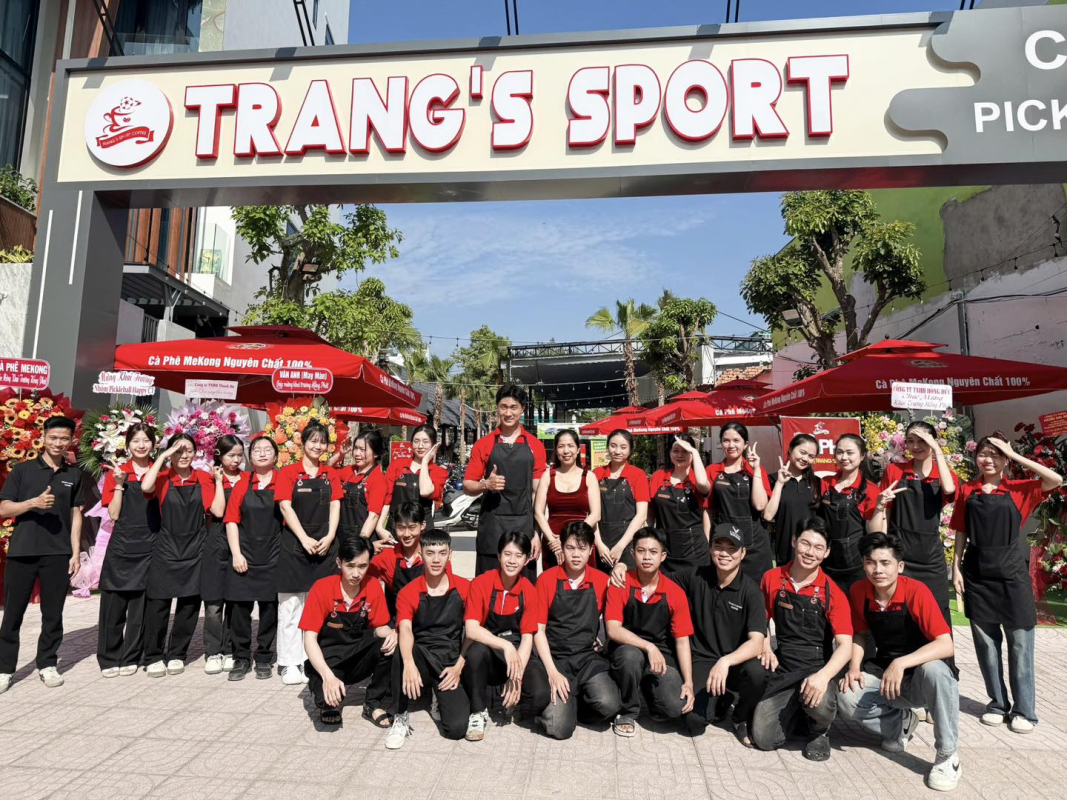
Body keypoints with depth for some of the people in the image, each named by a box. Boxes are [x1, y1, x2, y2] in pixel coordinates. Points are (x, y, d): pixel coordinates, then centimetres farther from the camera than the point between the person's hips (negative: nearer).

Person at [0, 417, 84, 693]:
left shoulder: (74, 475, 7)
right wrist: (34, 502, -19)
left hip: (58, 553, 1)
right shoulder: (22, 469, 2)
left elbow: (76, 514, 8)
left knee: (53, 613, 7)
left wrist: (76, 553, 2)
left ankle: (47, 664, 19)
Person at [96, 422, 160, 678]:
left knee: (140, 605, 5)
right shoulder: (117, 473, 5)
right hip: (121, 546, 0)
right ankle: (109, 658, 15)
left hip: (149, 548, 0)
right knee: (113, 603, 2)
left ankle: (130, 658, 17)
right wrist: (120, 484, -8)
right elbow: (114, 515, 0)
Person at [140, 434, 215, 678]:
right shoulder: (163, 478, 0)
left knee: (189, 605, 6)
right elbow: (146, 487, -24)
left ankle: (176, 655, 21)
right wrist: (162, 456, -19)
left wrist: (218, 480, -1)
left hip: (195, 550, 1)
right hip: (165, 549, -1)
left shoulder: (204, 479, 2)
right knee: (157, 604, -2)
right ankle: (154, 657, 14)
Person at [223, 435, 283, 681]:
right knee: (239, 607, 2)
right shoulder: (243, 484, 5)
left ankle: (264, 659, 19)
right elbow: (231, 521, 4)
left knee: (269, 607, 5)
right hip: (244, 556, 1)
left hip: (273, 557, -1)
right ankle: (241, 659, 18)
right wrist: (236, 553, -4)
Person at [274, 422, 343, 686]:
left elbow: (335, 507, 7)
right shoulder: (288, 473, 0)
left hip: (325, 545, 3)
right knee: (291, 604, 0)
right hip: (295, 545, -3)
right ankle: (291, 664, 7)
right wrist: (305, 540, -14)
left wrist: (329, 537, -8)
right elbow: (286, 507, -6)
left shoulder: (331, 475, 11)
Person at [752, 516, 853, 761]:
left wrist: (823, 676, -34)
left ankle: (820, 731, 2)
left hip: (818, 668, -2)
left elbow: (845, 645, -17)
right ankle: (795, 710, 21)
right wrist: (765, 647, -5)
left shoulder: (832, 593, -9)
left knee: (819, 702, -37)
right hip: (783, 668, 2)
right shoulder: (772, 579, 1)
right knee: (763, 739, -12)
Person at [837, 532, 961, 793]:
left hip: (920, 678, -3)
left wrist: (901, 663, -38)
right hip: (883, 673, 4)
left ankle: (947, 757, -18)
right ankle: (901, 723, 7)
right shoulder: (859, 591, -8)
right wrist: (854, 668, -11)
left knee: (934, 671, -39)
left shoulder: (917, 591, -21)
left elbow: (946, 645, -28)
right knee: (846, 698, -26)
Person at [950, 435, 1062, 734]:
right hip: (977, 575, 2)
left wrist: (1015, 456, -15)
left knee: (1020, 643, 5)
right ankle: (997, 703, 22)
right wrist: (956, 568, 1)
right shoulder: (967, 491, 4)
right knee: (986, 643, 9)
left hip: (1012, 574, -1)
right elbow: (961, 533, 6)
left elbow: (1056, 480, -18)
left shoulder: (1018, 490, 0)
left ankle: (1024, 710, 16)